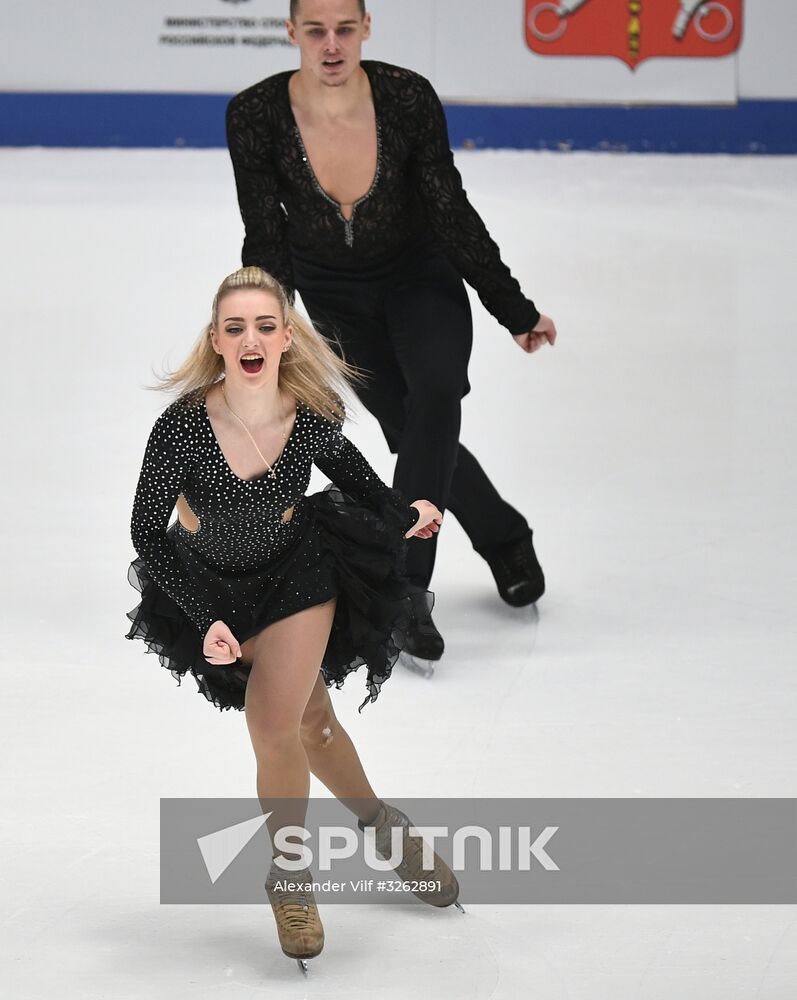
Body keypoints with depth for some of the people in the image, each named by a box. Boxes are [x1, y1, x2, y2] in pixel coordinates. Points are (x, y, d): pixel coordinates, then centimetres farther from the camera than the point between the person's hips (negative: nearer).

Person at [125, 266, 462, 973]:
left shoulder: (315, 416, -24)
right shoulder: (183, 425, -30)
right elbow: (146, 531, -18)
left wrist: (402, 513, 1)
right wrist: (207, 620, -23)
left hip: (302, 570, -1)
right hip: (215, 586, 1)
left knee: (274, 723, -11)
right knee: (310, 719, 8)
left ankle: (289, 879, 15)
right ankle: (380, 822, 35)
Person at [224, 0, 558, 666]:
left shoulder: (408, 99, -26)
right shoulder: (256, 116, -25)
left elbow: (452, 213, -14)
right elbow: (266, 242, -14)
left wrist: (515, 311, -7)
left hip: (421, 277, -1)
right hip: (334, 292, 1)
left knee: (436, 391, -28)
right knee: (419, 433, 2)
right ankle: (505, 539, 33)